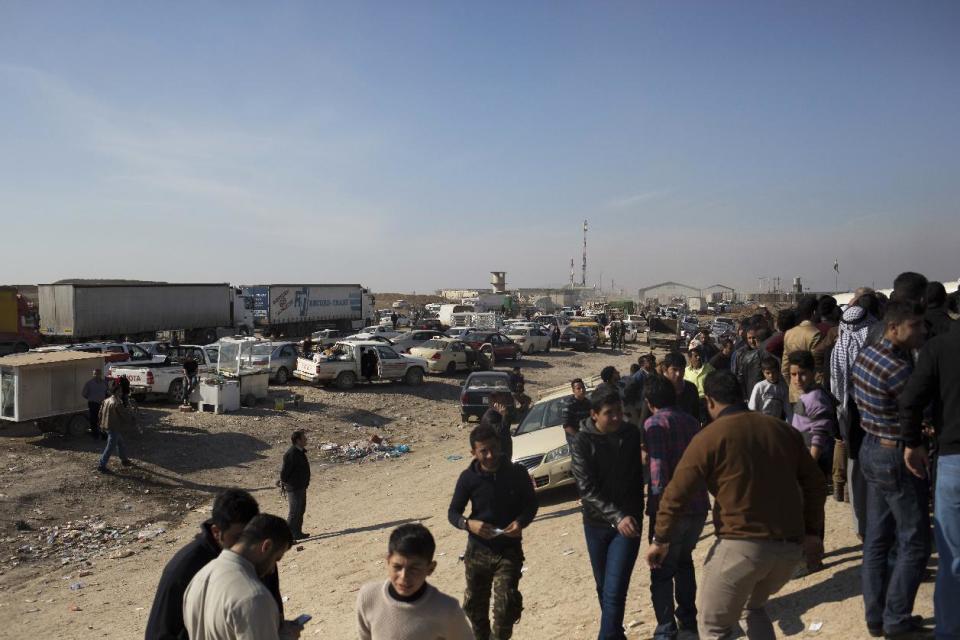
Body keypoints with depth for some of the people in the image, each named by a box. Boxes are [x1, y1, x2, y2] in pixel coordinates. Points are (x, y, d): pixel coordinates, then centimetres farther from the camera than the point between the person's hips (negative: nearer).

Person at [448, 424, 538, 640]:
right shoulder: (468, 478, -11)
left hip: (509, 550, -1)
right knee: (475, 606, 17)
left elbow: (531, 503, 2)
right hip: (478, 551, 2)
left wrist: (522, 521, -19)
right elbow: (453, 512, -3)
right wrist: (469, 524, -25)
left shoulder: (517, 473, -11)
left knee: (505, 608, -11)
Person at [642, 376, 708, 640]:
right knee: (684, 560, 26)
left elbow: (658, 469, -20)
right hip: (698, 505, 7)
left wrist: (659, 506, -17)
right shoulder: (691, 420, 10)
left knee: (662, 571, 7)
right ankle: (688, 619, 33)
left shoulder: (655, 423, -10)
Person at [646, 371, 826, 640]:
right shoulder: (783, 429, 10)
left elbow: (676, 494, -8)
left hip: (741, 545, -6)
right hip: (790, 545, 6)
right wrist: (811, 532, 21)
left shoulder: (709, 437, -5)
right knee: (756, 607, 30)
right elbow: (815, 483, 15)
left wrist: (660, 540, 2)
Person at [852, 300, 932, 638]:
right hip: (897, 458, -9)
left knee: (876, 538, 15)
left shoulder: (865, 355, 4)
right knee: (914, 543, 6)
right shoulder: (897, 367, -24)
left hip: (872, 450, 9)